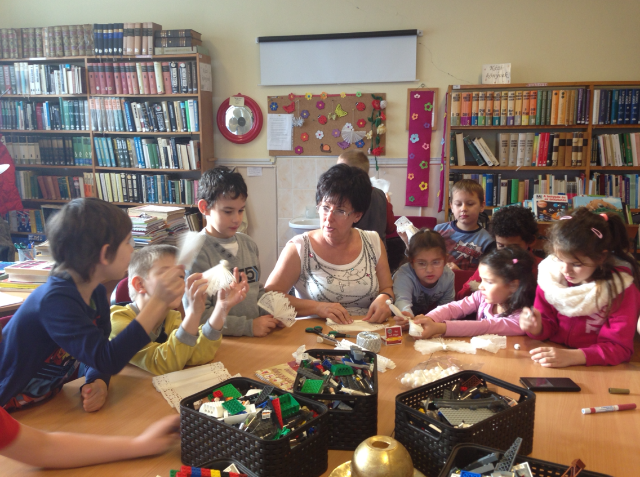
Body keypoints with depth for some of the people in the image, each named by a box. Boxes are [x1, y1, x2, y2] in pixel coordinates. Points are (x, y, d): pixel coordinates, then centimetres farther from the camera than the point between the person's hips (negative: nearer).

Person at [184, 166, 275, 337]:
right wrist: (248, 326, -15)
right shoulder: (198, 253, -10)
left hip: (255, 337, 5)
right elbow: (197, 314, -14)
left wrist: (271, 314, 4)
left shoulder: (248, 244, 12)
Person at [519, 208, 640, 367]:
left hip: (597, 370, -3)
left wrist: (572, 356, -30)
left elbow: (619, 347, -15)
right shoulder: (551, 273, -5)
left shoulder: (620, 286, -15)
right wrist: (536, 328, -17)